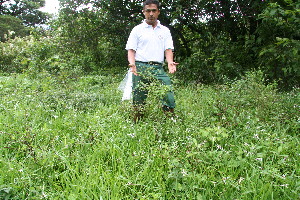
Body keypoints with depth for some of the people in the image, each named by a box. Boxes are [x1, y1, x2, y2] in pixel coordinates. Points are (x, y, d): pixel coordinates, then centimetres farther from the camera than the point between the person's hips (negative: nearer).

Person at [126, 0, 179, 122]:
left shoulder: (165, 31, 18)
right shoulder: (137, 30, 10)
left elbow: (168, 49, 10)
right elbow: (131, 49, 5)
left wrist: (170, 62, -11)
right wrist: (132, 64, -15)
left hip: (158, 68, 2)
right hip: (141, 67, -2)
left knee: (169, 98, -7)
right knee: (139, 102, 0)